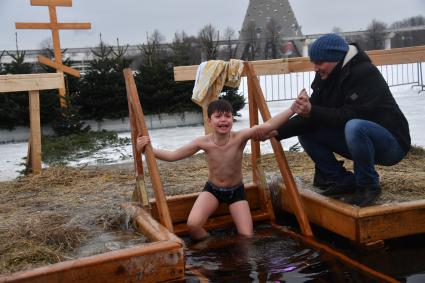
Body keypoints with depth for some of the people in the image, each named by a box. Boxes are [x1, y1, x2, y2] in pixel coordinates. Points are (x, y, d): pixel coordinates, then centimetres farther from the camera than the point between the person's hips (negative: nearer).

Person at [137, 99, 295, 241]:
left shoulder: (239, 138, -25)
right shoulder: (203, 142, -20)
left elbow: (267, 127, -41)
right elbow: (172, 156, -11)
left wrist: (293, 108, -53)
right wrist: (147, 149, -22)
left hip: (236, 190, 0)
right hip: (212, 189, 0)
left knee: (247, 238, -6)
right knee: (193, 224, -24)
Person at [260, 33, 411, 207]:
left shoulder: (365, 73, -20)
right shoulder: (325, 77, 3)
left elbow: (351, 116, -31)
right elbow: (309, 118, -3)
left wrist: (312, 111, -37)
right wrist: (276, 132, -16)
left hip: (392, 143, -8)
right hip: (358, 139, 8)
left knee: (354, 127, -38)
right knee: (305, 132, -3)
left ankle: (368, 186, -15)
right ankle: (343, 181, 2)